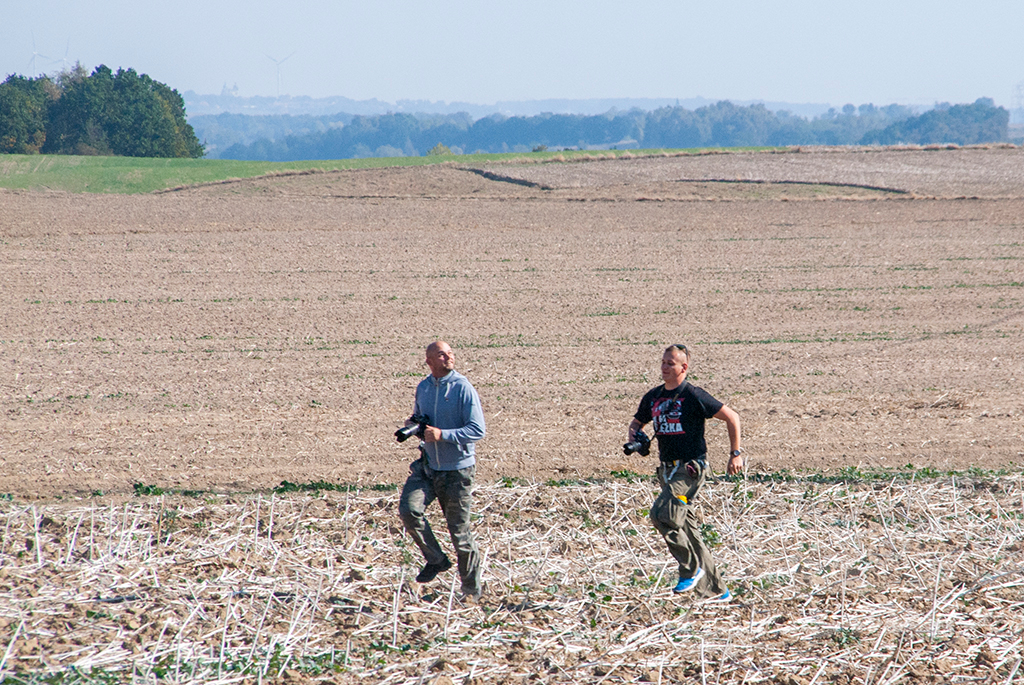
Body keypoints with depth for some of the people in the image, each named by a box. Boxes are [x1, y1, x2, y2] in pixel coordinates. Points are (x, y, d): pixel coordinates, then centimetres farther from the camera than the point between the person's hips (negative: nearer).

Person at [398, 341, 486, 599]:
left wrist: (442, 434, -26)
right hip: (427, 465, 5)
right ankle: (436, 560, 3)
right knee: (409, 509, -18)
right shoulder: (423, 387, 6)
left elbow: (478, 430, -17)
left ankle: (472, 591, 18)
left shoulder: (463, 389, -12)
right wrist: (413, 426, -1)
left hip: (457, 469, -5)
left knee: (460, 533, 2)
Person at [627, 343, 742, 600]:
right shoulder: (653, 397, 10)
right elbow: (638, 420, 27)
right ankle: (715, 591, 14)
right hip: (668, 469, 8)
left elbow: (732, 417, -6)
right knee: (687, 528, 7)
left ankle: (691, 568, -7)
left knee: (662, 514, -24)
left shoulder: (693, 396, -11)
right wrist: (634, 433, 3)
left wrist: (736, 453, -6)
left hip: (691, 466, -8)